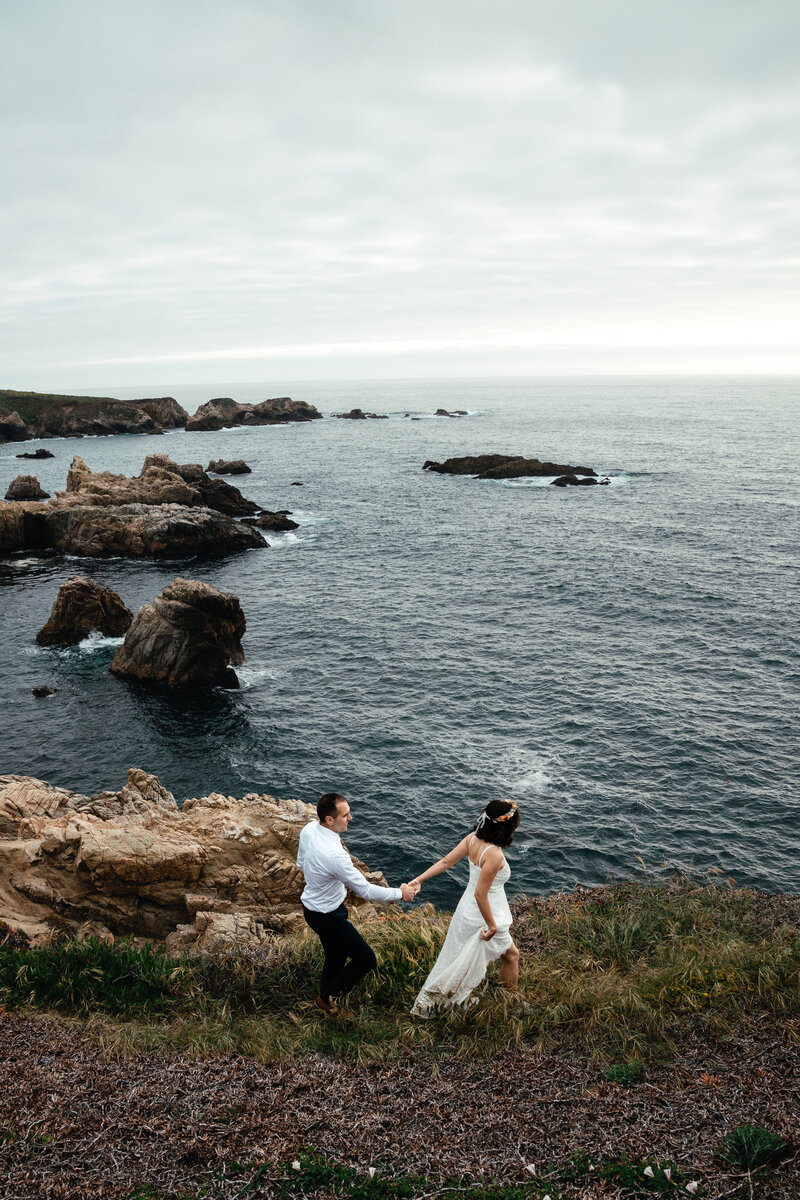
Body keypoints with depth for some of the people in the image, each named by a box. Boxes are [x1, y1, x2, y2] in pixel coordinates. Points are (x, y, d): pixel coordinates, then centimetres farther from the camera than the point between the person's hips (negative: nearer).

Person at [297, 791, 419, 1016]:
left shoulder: (308, 829, -12)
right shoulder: (335, 855, -37)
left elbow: (301, 862, 8)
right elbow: (366, 891, -27)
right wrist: (400, 893, -14)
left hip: (311, 903, 9)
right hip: (328, 916, -9)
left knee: (336, 956, 27)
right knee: (366, 959, 8)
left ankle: (326, 1001, 45)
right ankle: (329, 997, 24)